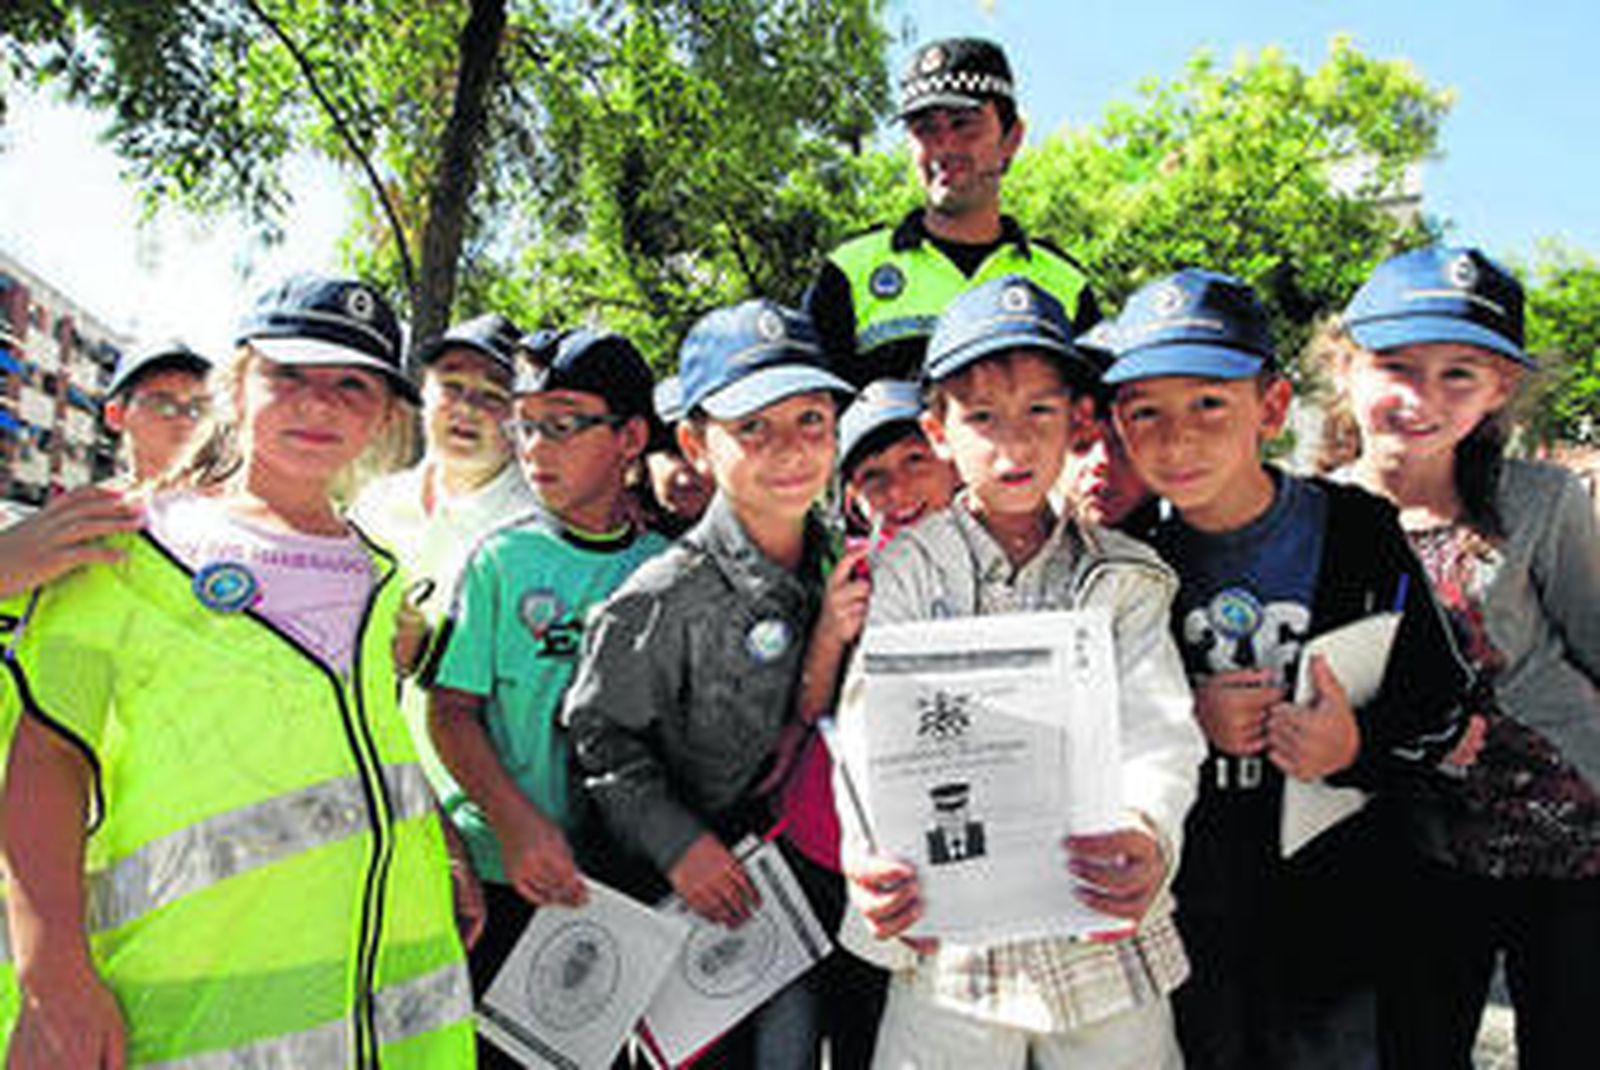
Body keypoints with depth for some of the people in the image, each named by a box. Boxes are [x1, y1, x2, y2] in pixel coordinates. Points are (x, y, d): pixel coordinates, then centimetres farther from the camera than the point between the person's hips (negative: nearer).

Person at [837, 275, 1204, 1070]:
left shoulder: (1123, 577, 4)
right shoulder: (905, 570, -1)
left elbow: (1156, 728, -9)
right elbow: (871, 725, -12)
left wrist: (1149, 832, -31)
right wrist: (868, 852, -32)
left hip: (1106, 928, 2)